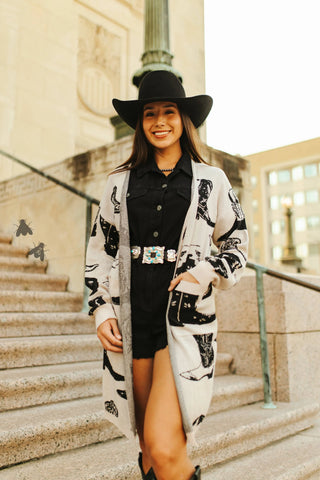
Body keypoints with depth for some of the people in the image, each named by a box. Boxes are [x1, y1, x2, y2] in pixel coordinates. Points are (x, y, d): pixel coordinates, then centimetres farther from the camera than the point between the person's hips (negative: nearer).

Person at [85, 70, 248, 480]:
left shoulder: (211, 180, 6)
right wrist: (102, 310, 5)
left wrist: (206, 274, -6)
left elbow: (237, 242, 12)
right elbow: (99, 249, 14)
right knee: (149, 446, 13)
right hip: (131, 321, 3)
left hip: (186, 320, -2)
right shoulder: (120, 182, 10)